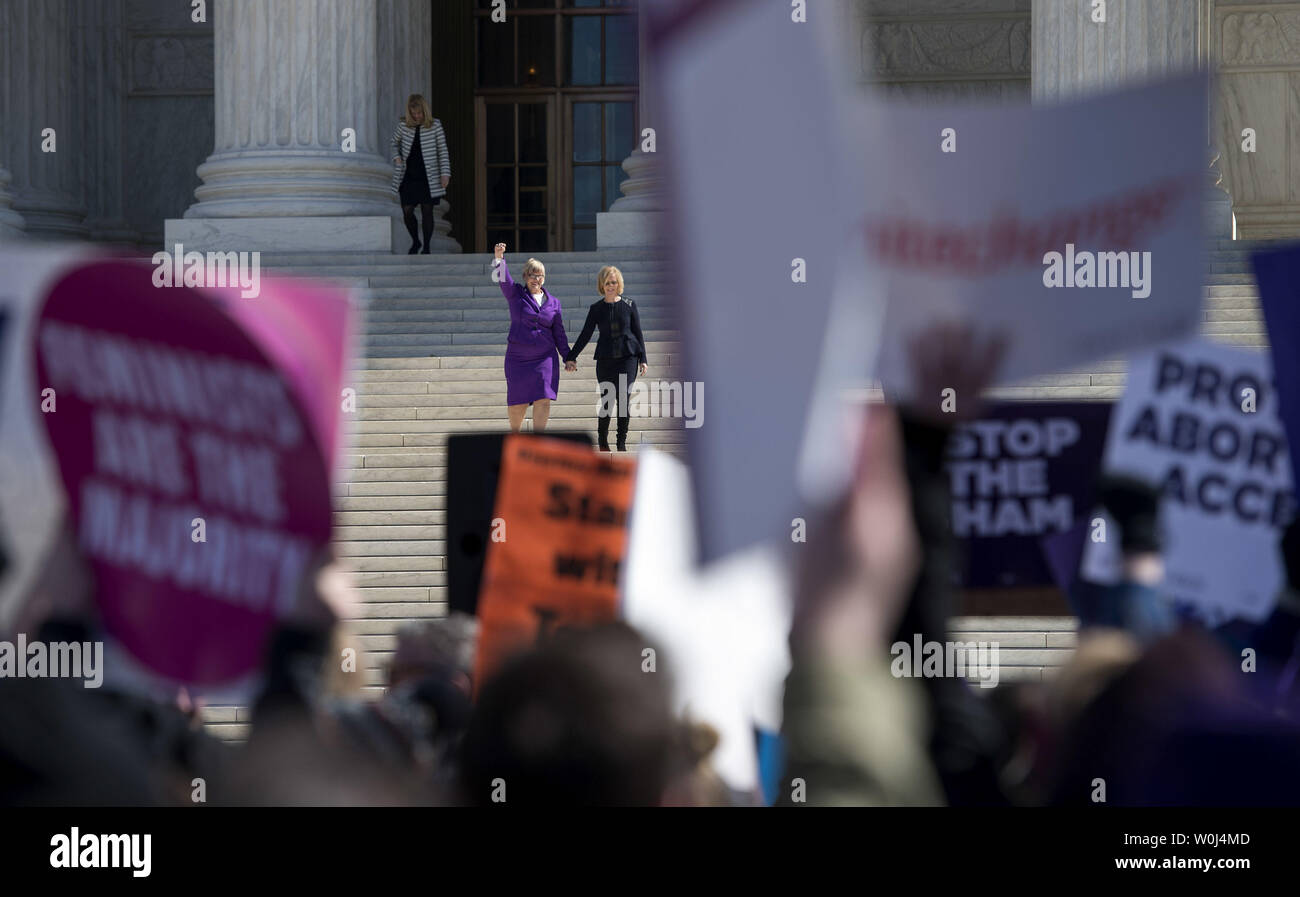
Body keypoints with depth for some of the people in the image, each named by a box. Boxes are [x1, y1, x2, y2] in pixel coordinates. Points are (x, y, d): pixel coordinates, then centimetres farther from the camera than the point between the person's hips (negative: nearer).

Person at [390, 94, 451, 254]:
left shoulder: (435, 126, -4)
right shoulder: (403, 125, -1)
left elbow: (443, 151, 0)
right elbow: (394, 143, 16)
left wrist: (445, 173, -6)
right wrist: (396, 156, -4)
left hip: (428, 178, -2)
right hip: (408, 177, 2)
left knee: (427, 211, 1)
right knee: (407, 211, 0)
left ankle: (426, 246, 14)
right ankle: (415, 242, 24)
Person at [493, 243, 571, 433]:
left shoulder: (553, 303, 9)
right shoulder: (515, 294, 4)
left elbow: (559, 333, 14)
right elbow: (503, 279, -15)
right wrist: (499, 258, -33)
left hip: (544, 358, 1)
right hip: (518, 358, -1)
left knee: (543, 401, -11)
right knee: (517, 404, 4)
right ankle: (514, 435, 29)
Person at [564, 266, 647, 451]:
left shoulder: (629, 305, 5)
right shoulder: (596, 309, 5)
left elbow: (638, 333, 9)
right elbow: (585, 335, 8)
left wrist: (642, 359, 5)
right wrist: (571, 357, 4)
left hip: (628, 358, -1)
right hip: (605, 359, 1)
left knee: (624, 398, -9)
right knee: (606, 400, 0)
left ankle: (622, 442, 0)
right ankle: (603, 441, 16)